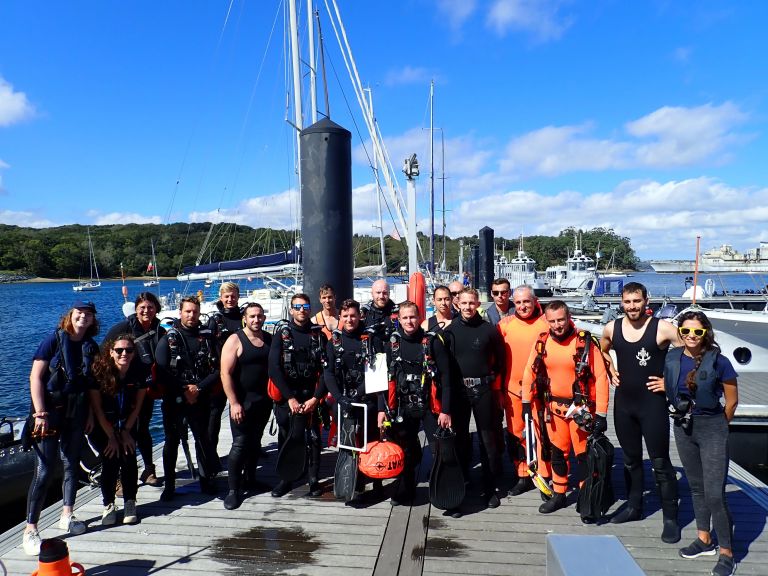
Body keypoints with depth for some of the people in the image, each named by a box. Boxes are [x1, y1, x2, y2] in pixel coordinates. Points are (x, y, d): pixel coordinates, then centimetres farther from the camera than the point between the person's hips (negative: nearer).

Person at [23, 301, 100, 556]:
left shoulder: (92, 347, 6)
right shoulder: (54, 340, -8)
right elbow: (35, 377, -12)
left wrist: (90, 414, 5)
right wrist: (41, 413, -17)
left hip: (76, 412, 5)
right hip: (50, 411, -5)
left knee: (72, 463, 13)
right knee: (45, 469, -7)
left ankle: (67, 515, 27)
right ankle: (30, 529, 2)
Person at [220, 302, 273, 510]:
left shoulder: (269, 339, 6)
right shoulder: (235, 340, -9)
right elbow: (225, 374, -13)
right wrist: (234, 403, -18)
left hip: (264, 400, 5)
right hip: (242, 401, -5)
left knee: (255, 441, 16)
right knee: (240, 444, -5)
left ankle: (251, 479, 31)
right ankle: (233, 490, 4)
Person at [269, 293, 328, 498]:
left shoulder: (319, 334, 2)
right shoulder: (282, 332, 0)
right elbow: (274, 368, -7)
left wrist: (315, 398, -12)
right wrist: (290, 398, -14)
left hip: (311, 395, 0)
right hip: (285, 395, 0)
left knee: (313, 438, 0)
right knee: (285, 438, 8)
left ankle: (314, 480, 14)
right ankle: (286, 478, 23)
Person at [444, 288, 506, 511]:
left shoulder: (489, 330, -1)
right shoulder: (450, 330, 2)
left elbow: (500, 359, 7)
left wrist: (494, 382, 3)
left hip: (483, 390, -1)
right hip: (458, 390, 1)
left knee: (488, 438, 4)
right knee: (460, 437, 10)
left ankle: (491, 487, 14)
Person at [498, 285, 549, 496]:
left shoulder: (546, 323, -4)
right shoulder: (505, 324, 0)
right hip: (513, 389, 2)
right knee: (515, 435, 11)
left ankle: (545, 476, 21)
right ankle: (523, 476, 25)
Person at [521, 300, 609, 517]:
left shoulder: (585, 342, -16)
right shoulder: (542, 343, -4)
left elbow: (600, 377, -14)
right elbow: (530, 371, 7)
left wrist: (601, 414, -15)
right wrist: (526, 402, 9)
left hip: (581, 408, -4)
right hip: (554, 406, 4)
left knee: (584, 455, 6)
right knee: (558, 452, 15)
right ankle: (559, 495, 32)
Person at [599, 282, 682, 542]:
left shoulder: (662, 328, -13)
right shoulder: (611, 328, 1)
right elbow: (602, 352, 21)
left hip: (652, 403, -5)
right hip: (623, 402, 5)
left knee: (660, 463, 1)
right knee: (630, 459, 17)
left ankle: (670, 518, 13)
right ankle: (633, 506, 32)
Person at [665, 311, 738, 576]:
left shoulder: (718, 362, -14)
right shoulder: (671, 358, -2)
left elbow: (732, 400, -4)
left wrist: (717, 426, 6)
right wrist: (682, 416, 14)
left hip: (711, 429, -5)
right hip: (682, 427, 5)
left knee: (714, 494, -5)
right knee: (696, 487, 17)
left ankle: (727, 554, 11)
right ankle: (704, 540, 33)